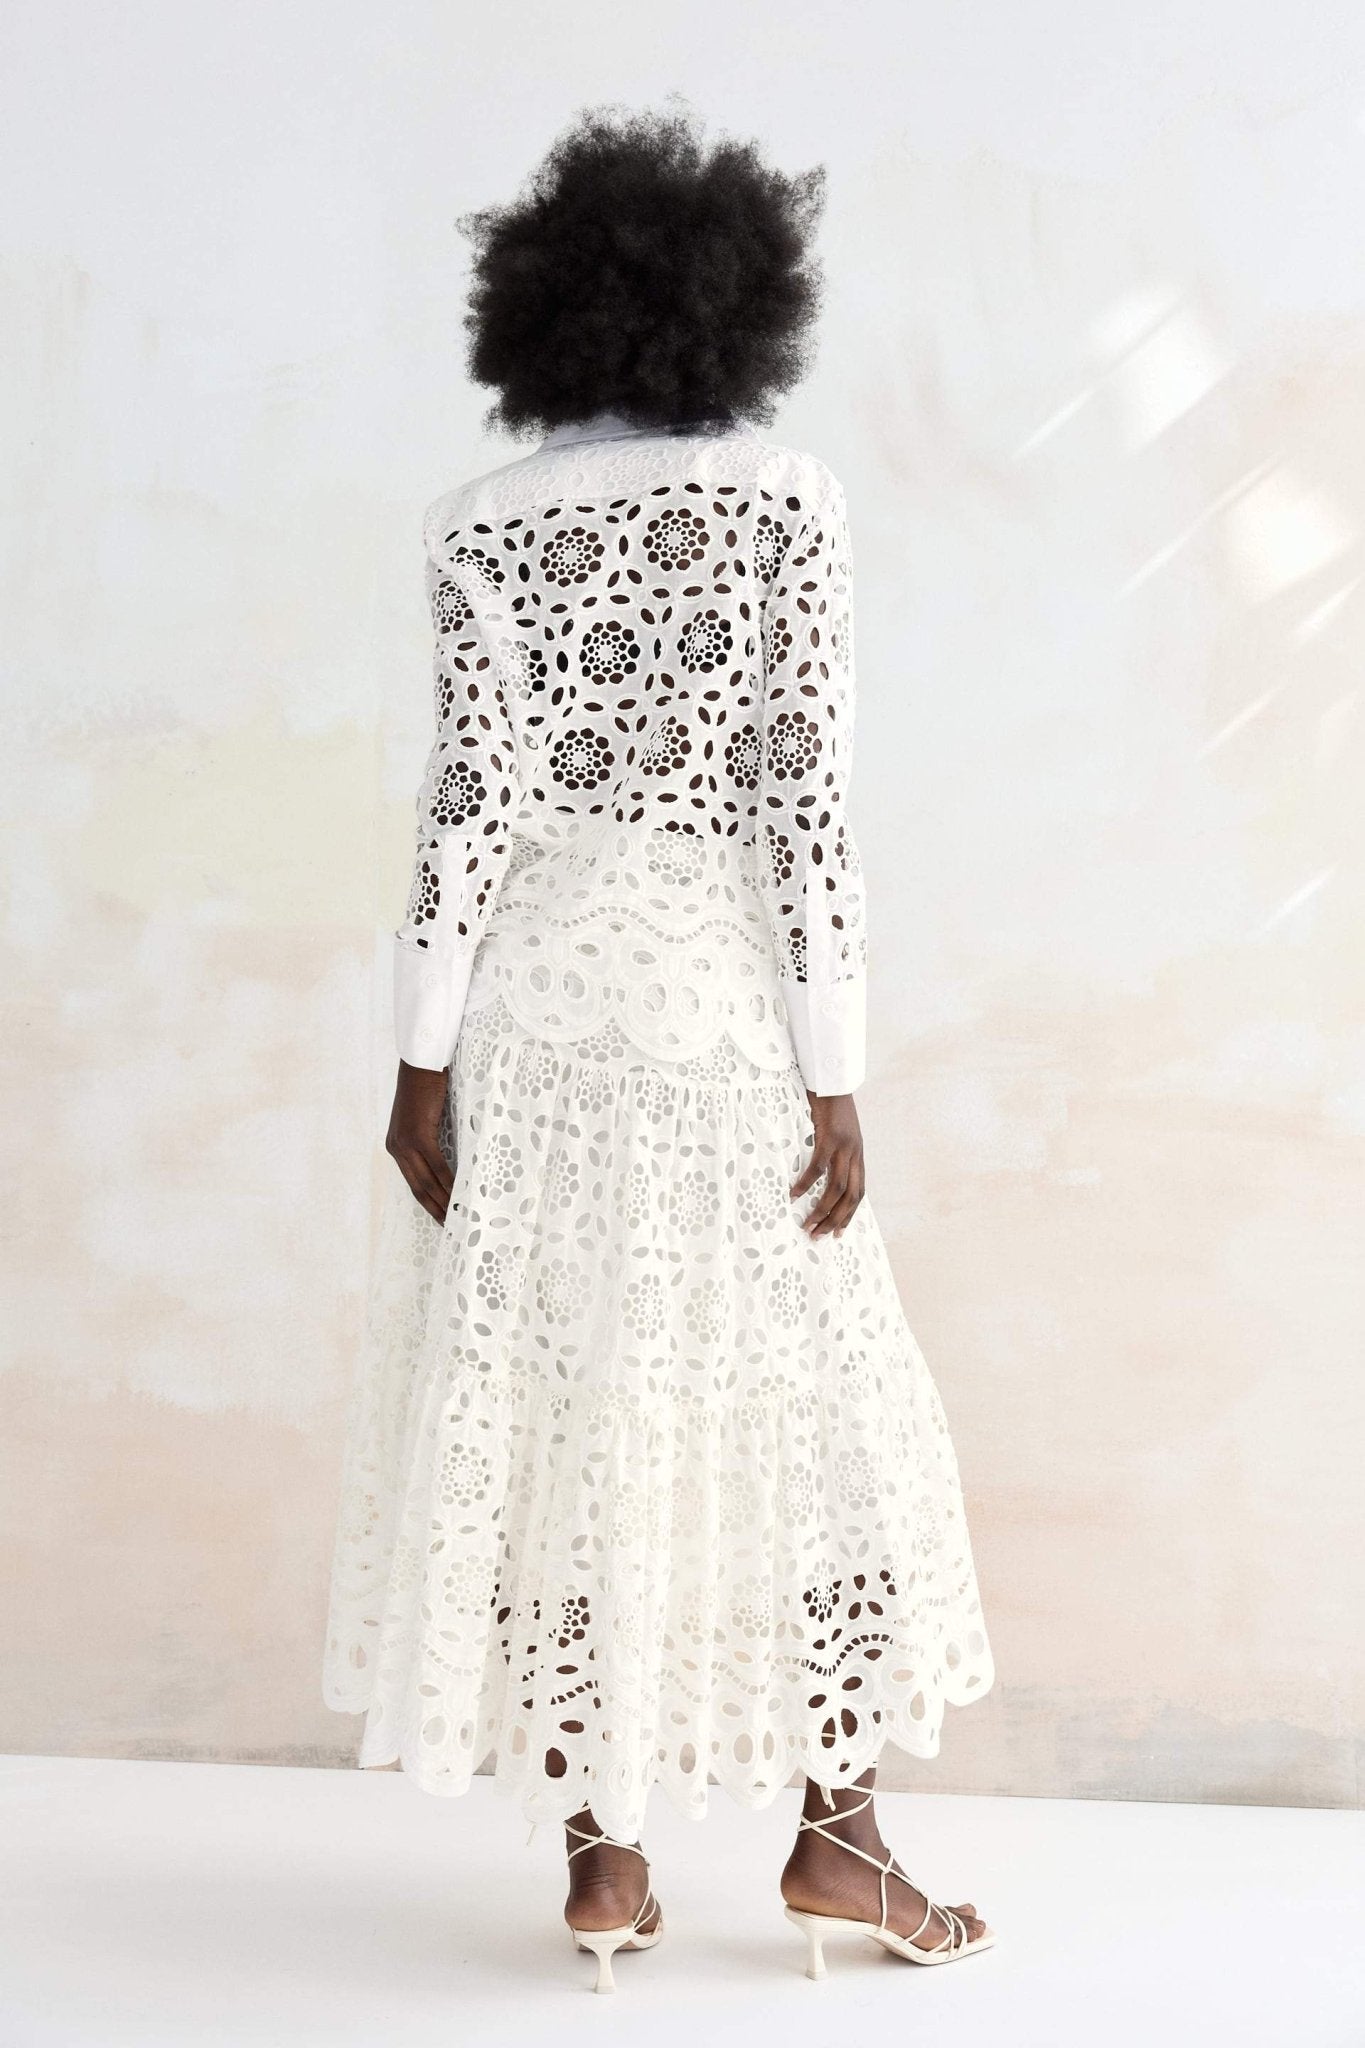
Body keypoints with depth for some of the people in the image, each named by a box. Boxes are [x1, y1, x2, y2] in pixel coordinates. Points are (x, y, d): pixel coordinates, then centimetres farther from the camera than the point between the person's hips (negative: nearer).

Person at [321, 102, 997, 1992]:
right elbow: (809, 800, -8)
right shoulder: (788, 503, -4)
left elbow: (472, 807, -5)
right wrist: (835, 1074, -5)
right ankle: (836, 1833, 16)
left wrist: (423, 1060, 1)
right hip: (722, 1006, -1)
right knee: (814, 1410, 12)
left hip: (539, 1008, 1)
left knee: (547, 1420, 9)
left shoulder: (487, 529, -2)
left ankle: (605, 1853, 15)